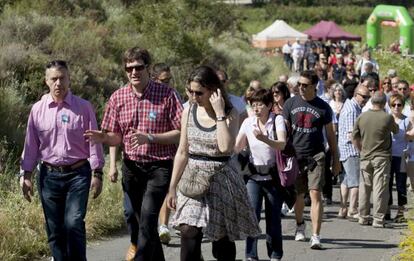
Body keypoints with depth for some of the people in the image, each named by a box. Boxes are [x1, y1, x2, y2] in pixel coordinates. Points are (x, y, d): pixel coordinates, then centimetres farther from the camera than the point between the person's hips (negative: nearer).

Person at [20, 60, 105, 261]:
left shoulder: (83, 108, 0)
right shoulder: (38, 109, 6)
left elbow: (94, 142, 2)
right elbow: (31, 145, 11)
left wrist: (97, 174, -2)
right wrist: (26, 175, 8)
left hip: (78, 174, -3)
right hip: (49, 175, 3)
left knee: (74, 223, -16)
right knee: (54, 230, 5)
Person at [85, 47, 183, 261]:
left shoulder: (167, 95, -7)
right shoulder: (118, 97, 4)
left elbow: (181, 133, -9)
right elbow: (116, 137, 10)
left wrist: (149, 138, -20)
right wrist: (103, 138, -13)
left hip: (159, 166, -5)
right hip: (131, 167, 5)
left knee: (148, 217, -19)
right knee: (145, 222, 13)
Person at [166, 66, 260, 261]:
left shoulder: (230, 113, -7)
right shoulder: (189, 112, 3)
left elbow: (225, 147, -23)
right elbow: (182, 153, 8)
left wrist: (219, 112, -21)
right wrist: (173, 187, 7)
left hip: (220, 180, -2)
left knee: (222, 238, 6)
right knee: (189, 232, -15)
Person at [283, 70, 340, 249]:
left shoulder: (323, 107, 0)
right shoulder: (291, 104, 4)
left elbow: (330, 135, 7)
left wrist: (336, 160, 7)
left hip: (315, 156, -2)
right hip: (295, 155, 2)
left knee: (315, 194, -12)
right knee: (298, 195, 12)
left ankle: (315, 236, -16)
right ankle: (300, 225, 39)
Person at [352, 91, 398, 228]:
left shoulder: (361, 117, 0)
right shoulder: (387, 118, -11)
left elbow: (355, 138, 5)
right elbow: (396, 131, 7)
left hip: (366, 157, 4)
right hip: (382, 157, -4)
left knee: (365, 187, 12)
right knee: (380, 188, -1)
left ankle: (363, 216, 18)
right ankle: (378, 219, -2)